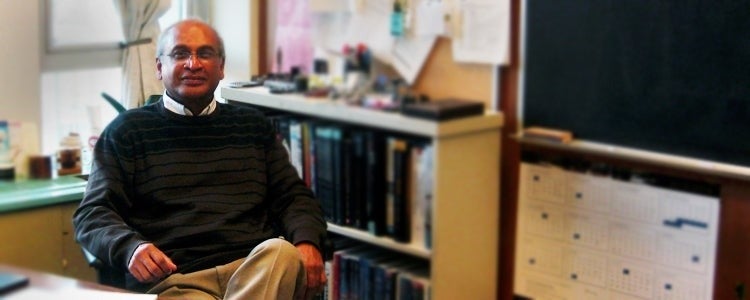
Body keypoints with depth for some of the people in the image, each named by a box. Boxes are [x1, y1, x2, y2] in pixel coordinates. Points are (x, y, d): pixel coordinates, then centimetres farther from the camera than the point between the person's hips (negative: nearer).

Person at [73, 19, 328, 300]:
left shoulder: (253, 125, 21)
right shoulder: (127, 131, 13)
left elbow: (294, 195, 20)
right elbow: (92, 215, 8)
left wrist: (307, 242, -3)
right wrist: (130, 248, -16)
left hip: (257, 269, 5)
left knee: (282, 252, -33)